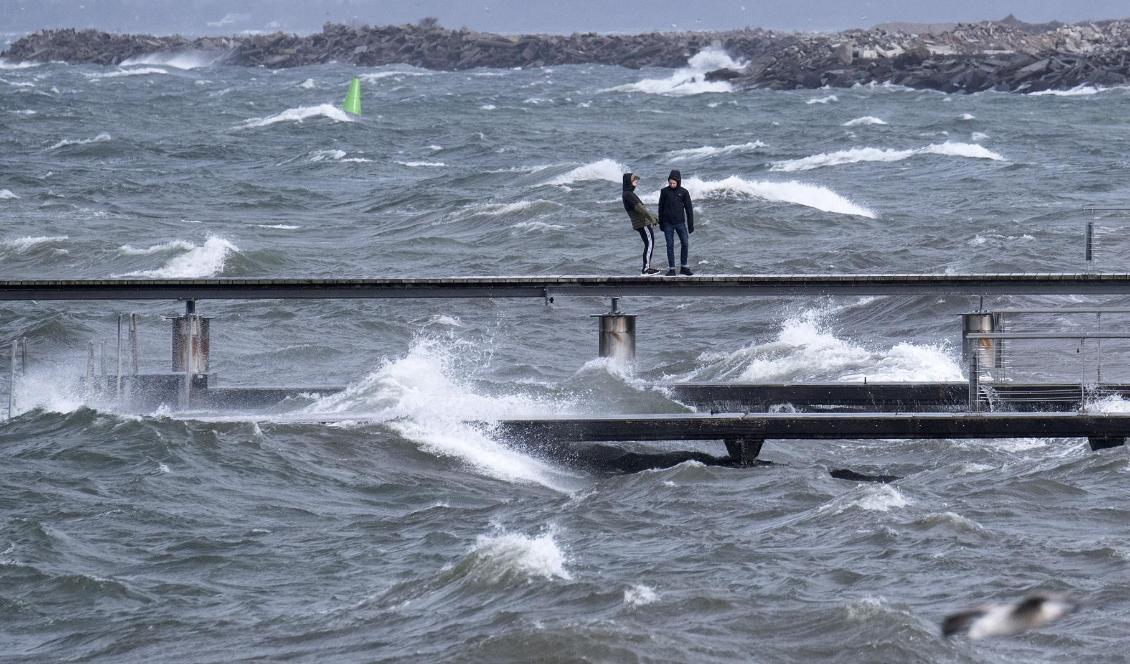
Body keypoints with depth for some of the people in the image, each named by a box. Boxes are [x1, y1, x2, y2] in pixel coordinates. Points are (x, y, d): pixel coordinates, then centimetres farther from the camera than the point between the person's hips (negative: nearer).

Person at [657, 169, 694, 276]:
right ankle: (671, 269, 4)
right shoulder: (664, 191, 0)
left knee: (685, 243, -3)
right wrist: (660, 223, 6)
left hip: (680, 222, 0)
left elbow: (689, 209, 3)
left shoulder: (684, 192, -1)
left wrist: (691, 224, 1)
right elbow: (661, 208, 6)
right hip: (668, 223, 0)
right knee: (670, 245, 0)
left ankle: (683, 267, 9)